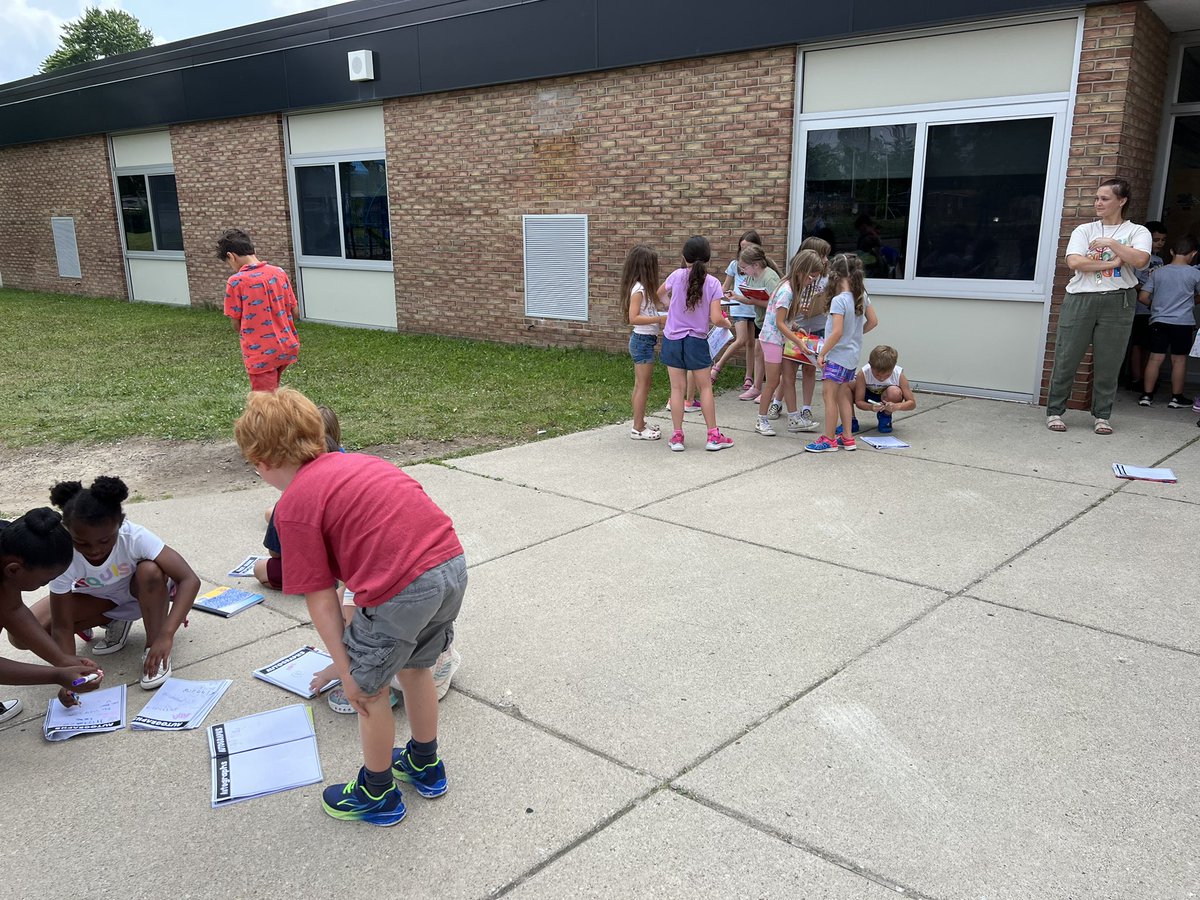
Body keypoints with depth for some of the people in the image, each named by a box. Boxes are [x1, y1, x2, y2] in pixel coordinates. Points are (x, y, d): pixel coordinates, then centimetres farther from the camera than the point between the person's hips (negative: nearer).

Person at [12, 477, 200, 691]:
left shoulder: (135, 537, -36)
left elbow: (190, 580, -40)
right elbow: (62, 628, -24)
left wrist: (165, 635, -49)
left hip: (141, 593, -2)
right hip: (96, 600, 2)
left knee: (150, 571, -36)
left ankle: (153, 647, -15)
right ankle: (114, 621, 2)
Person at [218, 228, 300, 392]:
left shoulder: (236, 281, -13)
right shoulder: (279, 273, 1)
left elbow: (237, 324, -7)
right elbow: (294, 312, 6)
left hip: (261, 353, -6)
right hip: (286, 347, 6)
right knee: (272, 392, 27)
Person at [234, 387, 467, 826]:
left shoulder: (294, 505, 0)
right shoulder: (353, 462, 21)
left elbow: (320, 598, -1)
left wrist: (347, 672, 9)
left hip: (402, 588, -8)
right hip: (452, 562, 8)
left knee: (369, 687, 18)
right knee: (415, 668, 30)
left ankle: (377, 794, 38)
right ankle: (425, 765, 51)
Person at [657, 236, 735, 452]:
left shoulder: (677, 276, -7)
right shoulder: (713, 283, -10)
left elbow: (660, 294, 13)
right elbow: (716, 319, -14)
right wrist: (727, 324, 7)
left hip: (673, 339, 1)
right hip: (697, 341, -1)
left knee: (677, 388, 6)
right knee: (705, 387, 11)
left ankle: (677, 436, 10)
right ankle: (713, 436, 14)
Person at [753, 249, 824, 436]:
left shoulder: (794, 287, 5)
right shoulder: (786, 291, -23)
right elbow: (779, 323, -23)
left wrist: (795, 330, 3)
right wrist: (799, 341, -22)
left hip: (784, 337, 9)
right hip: (772, 337, -9)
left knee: (790, 378, 9)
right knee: (773, 381, -2)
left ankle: (793, 419, 15)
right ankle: (761, 421, 9)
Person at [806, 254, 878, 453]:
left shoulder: (839, 300, -20)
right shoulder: (862, 296, 4)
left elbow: (837, 332, -24)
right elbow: (873, 322, 10)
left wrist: (822, 353, -16)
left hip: (838, 355, -9)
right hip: (852, 355, 9)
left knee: (828, 394, -1)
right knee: (842, 395, 16)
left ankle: (829, 439, 5)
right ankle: (847, 438, 22)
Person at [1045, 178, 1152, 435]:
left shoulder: (1137, 232, 7)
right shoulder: (1085, 230, 10)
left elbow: (1141, 260, -12)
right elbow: (1074, 262, -7)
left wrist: (1111, 243, -10)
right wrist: (1112, 263, -10)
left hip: (1117, 302, 0)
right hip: (1080, 299, 1)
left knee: (1108, 363, 3)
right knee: (1066, 358, -1)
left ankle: (1101, 416, 13)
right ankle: (1054, 412, 8)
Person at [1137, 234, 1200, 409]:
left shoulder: (1157, 272, 1)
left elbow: (1143, 297, 0)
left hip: (1159, 321, 2)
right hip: (1183, 322, -2)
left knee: (1155, 358, 5)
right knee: (1179, 359, 6)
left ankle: (1147, 395, 7)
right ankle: (1176, 397, 12)